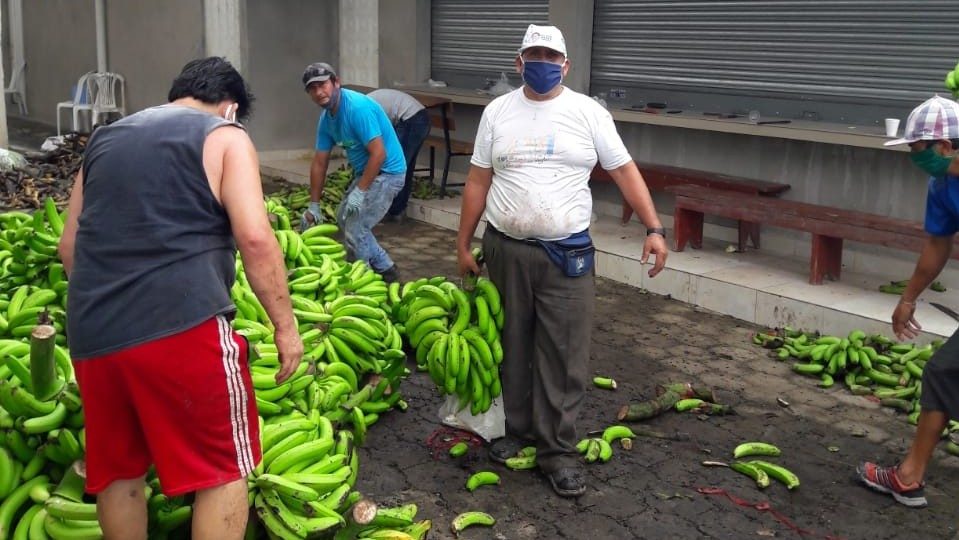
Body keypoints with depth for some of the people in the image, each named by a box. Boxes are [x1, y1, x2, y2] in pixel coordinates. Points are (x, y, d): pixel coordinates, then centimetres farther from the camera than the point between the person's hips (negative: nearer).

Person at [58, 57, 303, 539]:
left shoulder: (104, 139, 22)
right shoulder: (225, 137, 5)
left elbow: (68, 248, 23)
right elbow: (254, 239, -8)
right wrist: (285, 325, -1)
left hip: (92, 332, 6)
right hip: (181, 324, -6)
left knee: (118, 471, 20)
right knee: (222, 469, 7)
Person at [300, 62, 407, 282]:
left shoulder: (358, 108, -23)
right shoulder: (326, 118, 4)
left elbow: (378, 153, -26)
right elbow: (319, 163, 8)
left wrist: (360, 191, -24)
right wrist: (314, 205, 10)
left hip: (386, 172, -10)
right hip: (365, 172, 10)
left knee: (354, 229, -10)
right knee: (344, 218, 19)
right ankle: (385, 268, 26)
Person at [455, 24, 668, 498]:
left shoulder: (588, 113, -1)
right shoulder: (497, 112, 4)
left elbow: (625, 172, -1)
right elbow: (477, 182, 7)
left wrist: (654, 229, -11)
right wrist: (463, 244, 7)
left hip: (567, 254, -2)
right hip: (504, 249, 2)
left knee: (564, 357, -2)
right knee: (510, 348, 12)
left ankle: (557, 451, 9)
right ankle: (516, 429, 30)